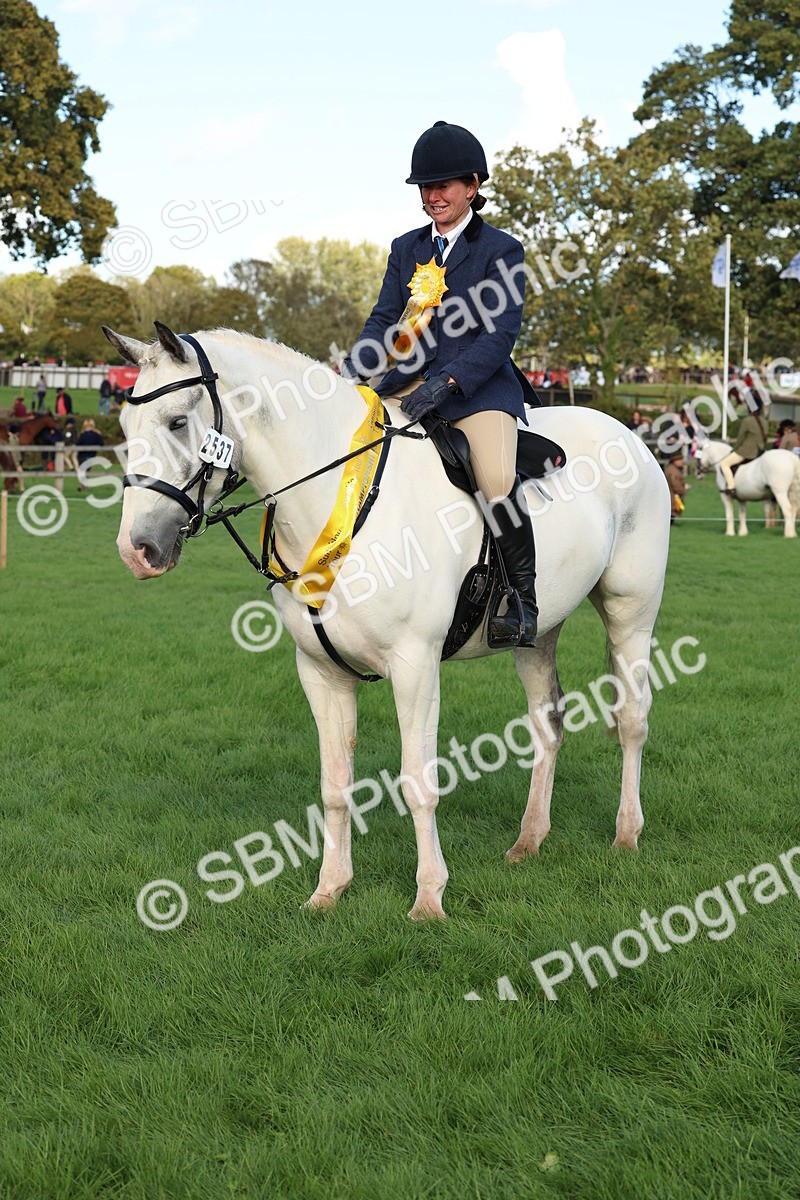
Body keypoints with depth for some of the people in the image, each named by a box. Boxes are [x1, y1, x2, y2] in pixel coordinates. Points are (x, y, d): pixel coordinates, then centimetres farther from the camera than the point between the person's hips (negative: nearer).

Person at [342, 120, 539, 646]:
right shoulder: (406, 249, 15)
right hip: (414, 381, 6)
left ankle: (524, 602, -14)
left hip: (480, 385, -6)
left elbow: (500, 334, -12)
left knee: (497, 480, -30)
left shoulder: (501, 251, -2)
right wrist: (348, 379, -9)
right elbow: (384, 322, 10)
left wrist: (447, 383, -25)